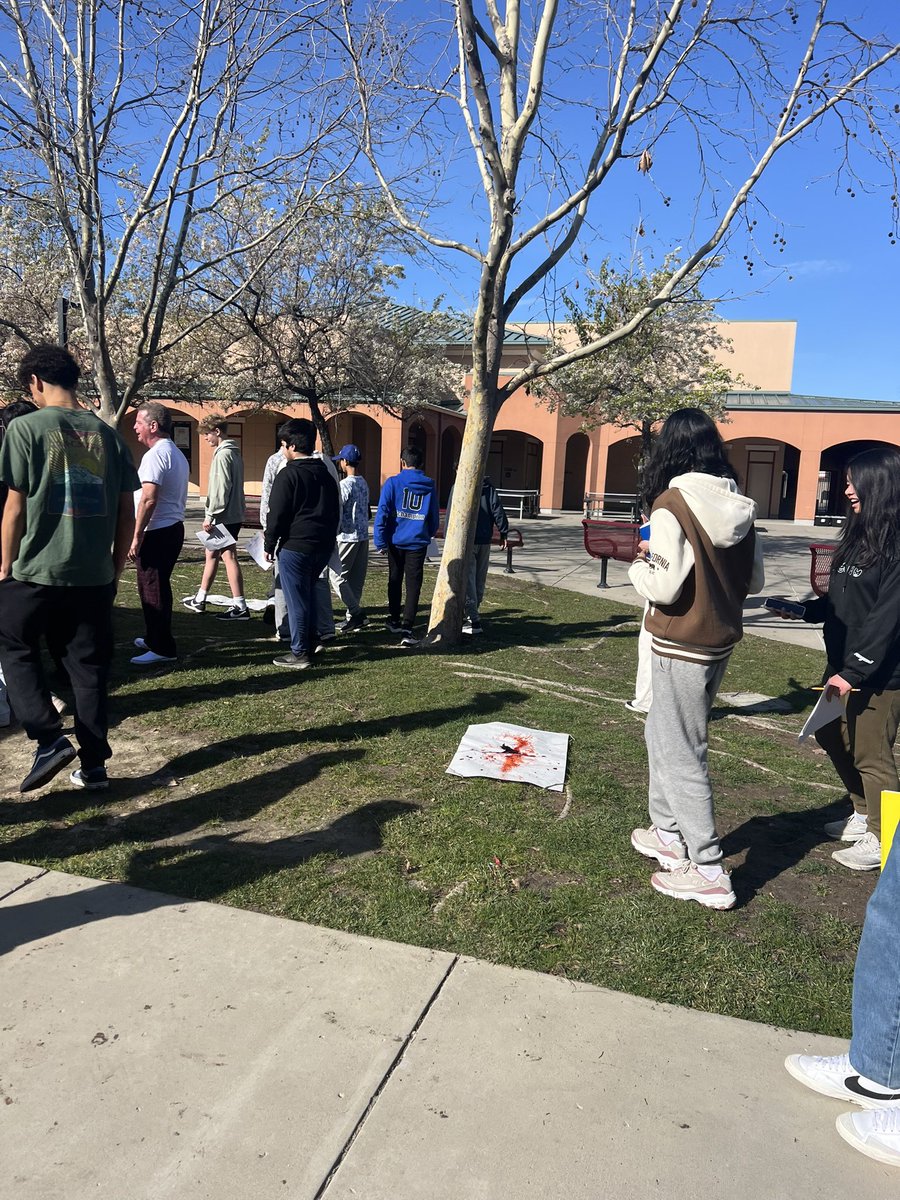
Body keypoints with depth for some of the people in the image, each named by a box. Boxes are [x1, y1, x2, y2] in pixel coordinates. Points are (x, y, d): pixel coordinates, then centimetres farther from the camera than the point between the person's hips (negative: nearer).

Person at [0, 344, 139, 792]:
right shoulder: (108, 434, 5)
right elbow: (127, 514, 7)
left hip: (37, 571, -3)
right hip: (94, 574, 4)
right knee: (89, 666, 11)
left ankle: (50, 739, 3)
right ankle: (93, 764, 16)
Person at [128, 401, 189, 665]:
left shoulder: (155, 455, -15)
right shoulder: (178, 455, 16)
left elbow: (148, 499, -22)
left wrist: (136, 536, -19)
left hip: (156, 532, -10)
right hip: (174, 528, 10)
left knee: (152, 590, -3)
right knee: (159, 588, 18)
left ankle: (162, 649, 1)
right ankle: (154, 639, 30)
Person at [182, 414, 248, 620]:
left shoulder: (223, 454, -14)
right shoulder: (233, 452, 15)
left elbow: (221, 489, -21)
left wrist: (210, 515, -17)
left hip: (224, 517, -10)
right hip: (234, 515, 10)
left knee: (229, 557, -8)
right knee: (212, 554, 18)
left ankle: (240, 607, -7)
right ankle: (200, 599, 29)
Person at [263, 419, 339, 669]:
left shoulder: (288, 475, -10)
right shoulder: (325, 473, 13)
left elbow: (277, 515, -11)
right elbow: (335, 511, 18)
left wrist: (269, 545, -1)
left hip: (295, 546, -7)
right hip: (324, 546, 8)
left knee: (296, 599, 0)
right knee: (308, 592, 23)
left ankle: (300, 654, 6)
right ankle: (311, 641, 26)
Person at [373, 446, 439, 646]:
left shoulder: (393, 483, -4)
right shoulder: (429, 486, 4)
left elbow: (382, 513, -10)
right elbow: (435, 518, 10)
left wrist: (380, 541, -7)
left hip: (396, 541, 0)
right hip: (418, 542, 0)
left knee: (395, 582, 17)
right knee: (413, 586, -3)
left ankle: (394, 621, 30)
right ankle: (407, 628, -15)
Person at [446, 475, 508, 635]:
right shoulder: (489, 487, 8)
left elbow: (451, 515, -5)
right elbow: (498, 510, 2)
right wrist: (503, 532, 4)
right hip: (485, 540, 5)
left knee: (467, 580, -5)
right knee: (479, 580, 15)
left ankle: (474, 621, -10)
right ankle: (472, 614, 25)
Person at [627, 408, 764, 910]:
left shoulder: (672, 505, -17)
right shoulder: (738, 506, 4)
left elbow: (665, 588, -21)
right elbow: (754, 580, 9)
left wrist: (640, 564, -2)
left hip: (683, 646, -8)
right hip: (721, 641, 8)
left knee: (681, 754, 1)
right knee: (662, 734, 22)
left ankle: (709, 873, 7)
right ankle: (669, 833, 34)